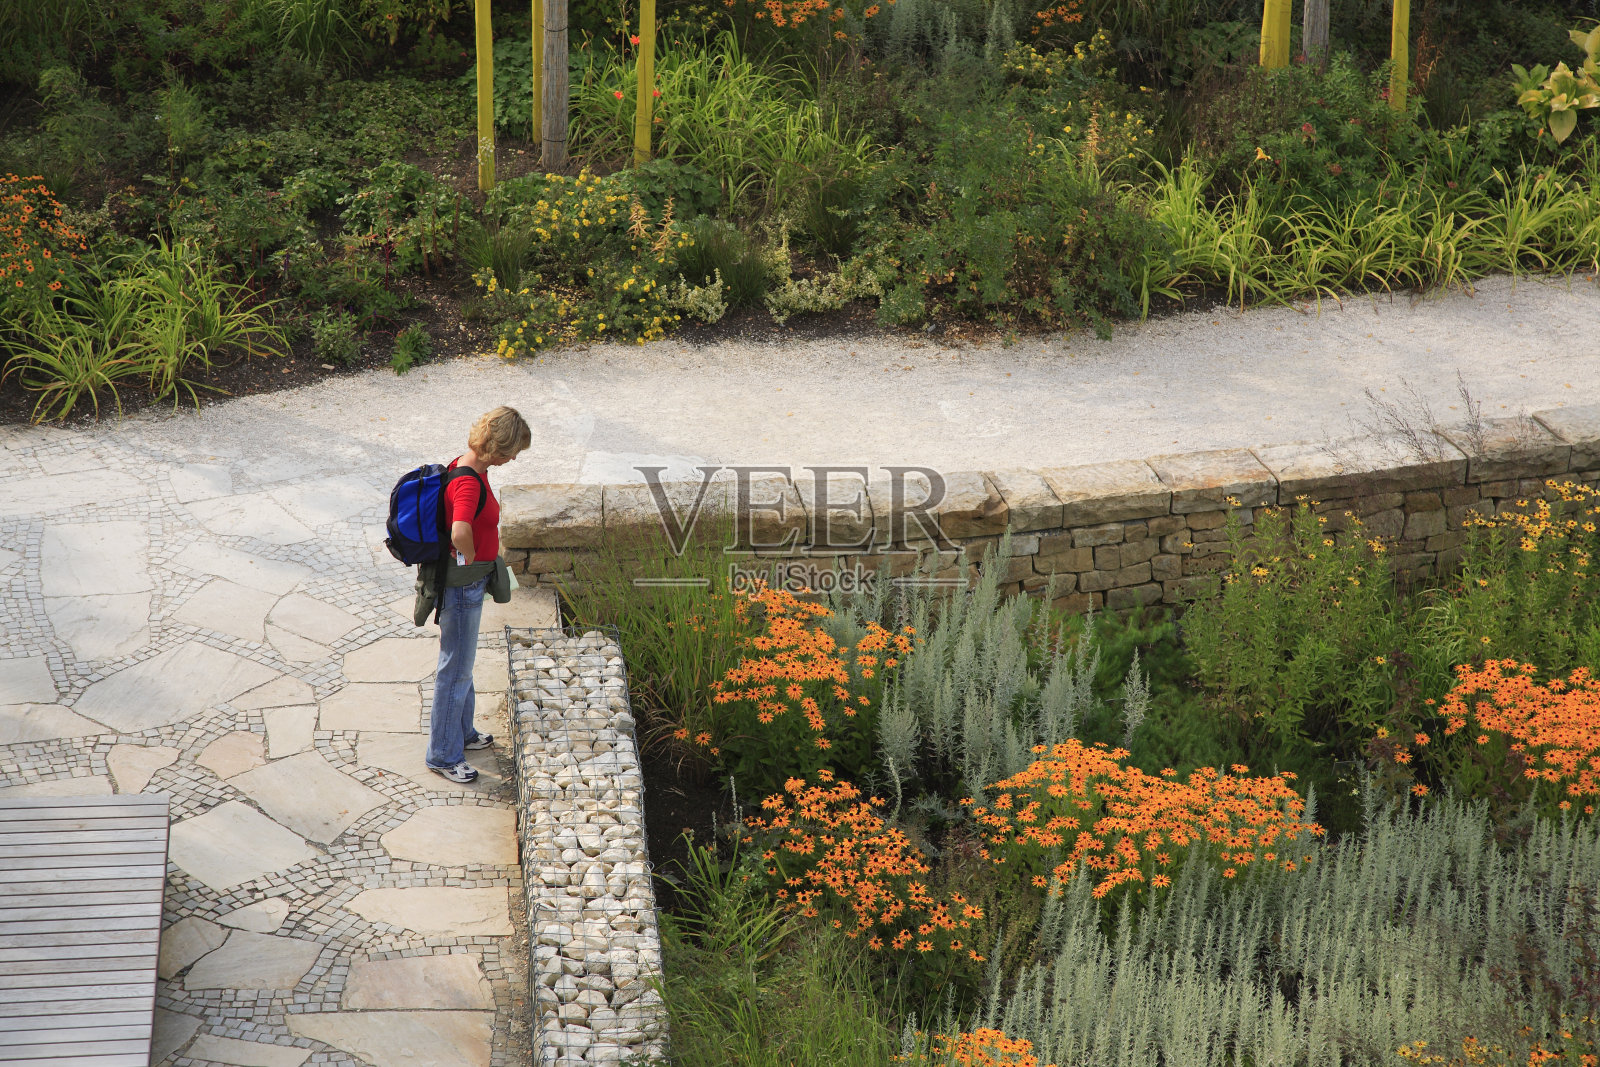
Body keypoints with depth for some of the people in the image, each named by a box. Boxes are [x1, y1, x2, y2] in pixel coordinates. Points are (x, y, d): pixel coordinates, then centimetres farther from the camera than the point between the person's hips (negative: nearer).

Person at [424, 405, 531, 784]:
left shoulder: (470, 467, 2)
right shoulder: (468, 482, -28)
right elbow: (460, 532, -46)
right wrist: (471, 560, -25)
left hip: (470, 583, 10)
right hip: (463, 585, -10)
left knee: (462, 663, 25)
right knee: (456, 668, 4)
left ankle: (461, 732, 43)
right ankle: (443, 755, 17)